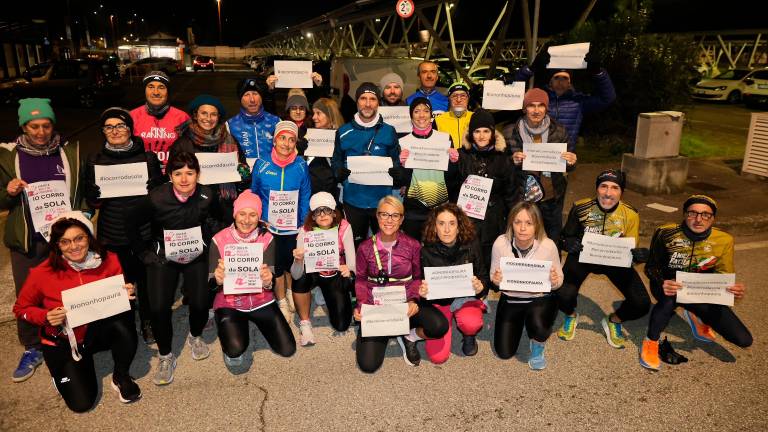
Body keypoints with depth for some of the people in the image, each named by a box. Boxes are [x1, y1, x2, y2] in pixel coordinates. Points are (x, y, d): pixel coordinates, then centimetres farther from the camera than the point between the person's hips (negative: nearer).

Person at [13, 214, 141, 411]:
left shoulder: (109, 261, -15)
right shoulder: (42, 274, -18)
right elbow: (21, 308, -2)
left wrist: (125, 295, -23)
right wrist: (46, 317, -21)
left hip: (98, 332, 1)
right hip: (63, 343, -1)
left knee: (124, 318, -34)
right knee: (82, 403, -12)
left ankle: (121, 376, -7)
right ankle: (62, 373, 24)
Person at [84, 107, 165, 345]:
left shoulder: (148, 157, 2)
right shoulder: (95, 161, 4)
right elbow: (90, 200, 7)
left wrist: (155, 187, -17)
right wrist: (94, 196, -15)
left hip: (145, 232, 0)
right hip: (112, 234, 0)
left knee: (146, 280, 10)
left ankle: (148, 323, 31)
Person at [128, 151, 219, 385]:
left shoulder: (206, 195, -16)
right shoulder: (156, 198, -22)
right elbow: (131, 225, -7)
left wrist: (207, 242, 3)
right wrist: (145, 254, -5)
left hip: (196, 255, 2)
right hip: (163, 257, -1)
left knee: (200, 303, -7)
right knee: (159, 307, -11)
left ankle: (195, 336, 29)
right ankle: (165, 356, 15)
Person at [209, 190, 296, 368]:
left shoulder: (267, 239, -7)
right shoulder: (219, 240, -11)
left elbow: (269, 283, -11)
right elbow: (211, 284, -9)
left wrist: (268, 281, -36)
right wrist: (218, 279, -34)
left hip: (261, 301, 2)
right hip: (229, 303, -2)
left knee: (288, 350, -3)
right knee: (236, 351, -28)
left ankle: (256, 322, 24)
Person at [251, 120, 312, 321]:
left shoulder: (301, 165, -8)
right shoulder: (261, 164, -9)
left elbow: (305, 197, 0)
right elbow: (254, 195, 2)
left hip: (293, 225, 1)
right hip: (269, 225, -1)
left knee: (292, 262, 18)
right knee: (276, 263, 13)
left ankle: (291, 293, 46)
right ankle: (281, 302, 33)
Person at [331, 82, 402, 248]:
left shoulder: (389, 132, 3)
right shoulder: (344, 132, 4)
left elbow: (397, 161, 7)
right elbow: (336, 161, 8)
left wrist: (396, 173, -15)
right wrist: (340, 172, -13)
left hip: (382, 200, 0)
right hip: (353, 200, 0)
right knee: (355, 246, 11)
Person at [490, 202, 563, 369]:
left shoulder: (548, 246, -19)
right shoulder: (501, 243, -18)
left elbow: (558, 280, -5)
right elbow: (494, 278, -4)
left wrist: (554, 281, -29)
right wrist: (495, 280, -28)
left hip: (541, 299, -1)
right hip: (510, 299, 2)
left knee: (538, 326, -35)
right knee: (504, 352, 1)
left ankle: (538, 346, 7)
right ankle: (520, 322, 35)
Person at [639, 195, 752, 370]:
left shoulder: (724, 241, -13)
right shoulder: (667, 233, -21)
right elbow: (651, 267, -14)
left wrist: (736, 290, -29)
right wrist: (662, 284, -37)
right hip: (667, 284, -3)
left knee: (743, 340, -6)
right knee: (670, 298, -42)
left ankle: (696, 318, 23)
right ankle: (651, 342, -14)